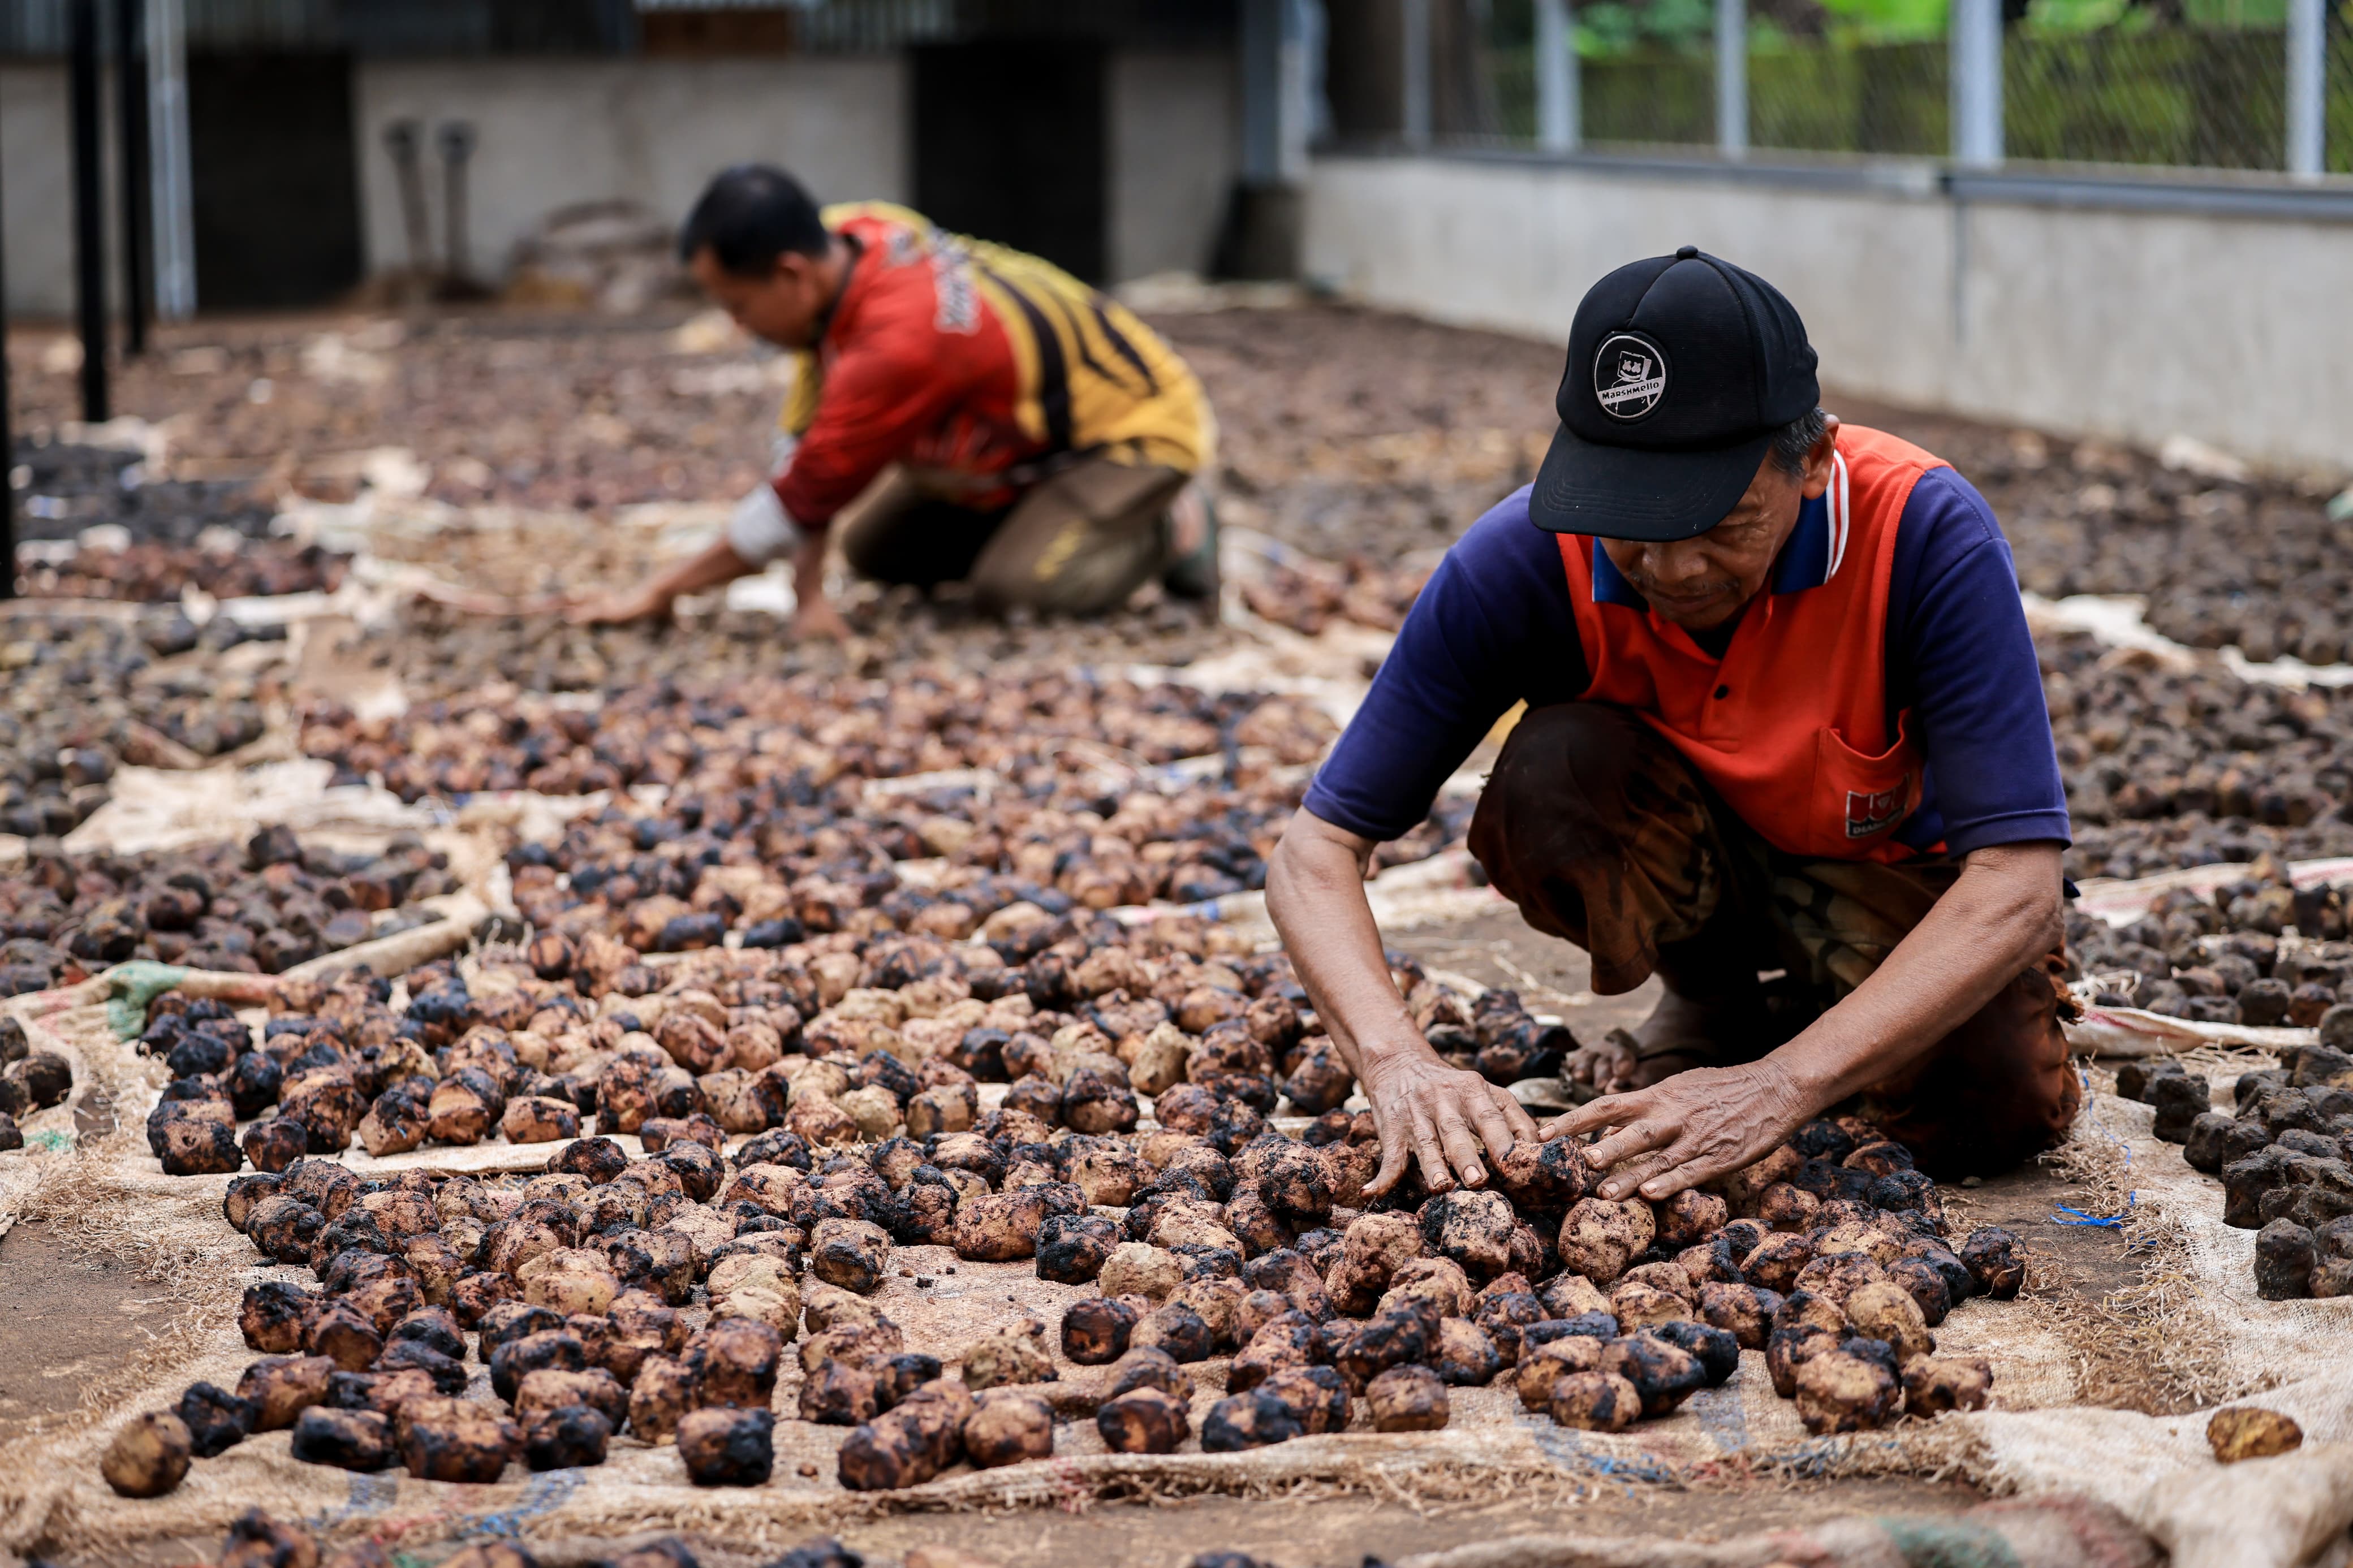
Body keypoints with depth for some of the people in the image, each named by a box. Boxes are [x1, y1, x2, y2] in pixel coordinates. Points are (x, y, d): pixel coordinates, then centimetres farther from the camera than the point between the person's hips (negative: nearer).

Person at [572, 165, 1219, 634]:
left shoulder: (901, 342, -39)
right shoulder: (844, 238, -15)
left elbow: (806, 496, -30)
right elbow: (807, 436, -9)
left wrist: (661, 591, -22)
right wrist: (808, 591, -16)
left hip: (1140, 425, -9)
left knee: (1014, 583, -29)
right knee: (874, 551, 5)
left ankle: (1167, 530, -3)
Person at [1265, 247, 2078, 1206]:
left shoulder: (1927, 535, -34)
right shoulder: (1521, 563, -29)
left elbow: (2018, 884, -37)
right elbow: (1316, 851, -26)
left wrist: (1780, 1086, -49)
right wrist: (1398, 1062, -46)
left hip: (1894, 861, -1)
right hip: (1687, 852, 1)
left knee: (1997, 1108, -29)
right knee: (1551, 775, -32)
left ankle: (1805, 1018, 6)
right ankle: (1710, 1002, -2)